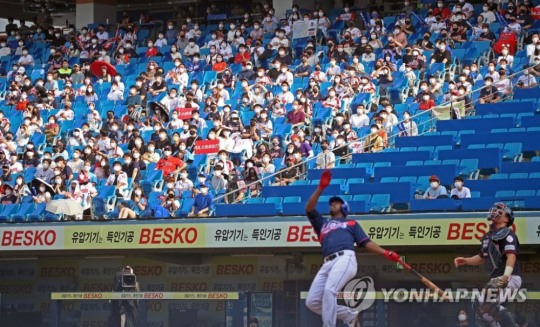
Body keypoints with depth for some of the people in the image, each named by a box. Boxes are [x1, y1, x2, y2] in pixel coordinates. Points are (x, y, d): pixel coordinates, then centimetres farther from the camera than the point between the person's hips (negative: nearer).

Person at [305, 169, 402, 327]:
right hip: (327, 264, 5)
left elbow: (366, 243, 18)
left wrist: (385, 253, 2)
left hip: (345, 259, -5)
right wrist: (321, 187, 10)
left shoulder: (351, 223, 28)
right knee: (312, 301, -5)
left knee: (329, 290, -30)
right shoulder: (323, 223, 34)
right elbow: (309, 208, 19)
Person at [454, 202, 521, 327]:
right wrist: (465, 261, 15)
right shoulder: (488, 236, 17)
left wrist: (506, 276, -38)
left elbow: (511, 256, -24)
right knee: (478, 306, 14)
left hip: (510, 278, -10)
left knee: (488, 303, -28)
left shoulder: (507, 233, -10)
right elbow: (482, 258, 30)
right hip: (496, 279, 10)